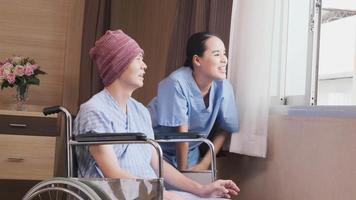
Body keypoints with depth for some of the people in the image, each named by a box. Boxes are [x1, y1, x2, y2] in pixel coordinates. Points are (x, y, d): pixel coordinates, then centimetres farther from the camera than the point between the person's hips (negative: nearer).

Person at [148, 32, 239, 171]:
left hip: (190, 152, 4)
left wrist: (204, 164, -8)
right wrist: (183, 170, -14)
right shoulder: (177, 83, -28)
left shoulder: (223, 87, -14)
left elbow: (224, 130, -3)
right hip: (157, 149, -4)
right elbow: (181, 132, -22)